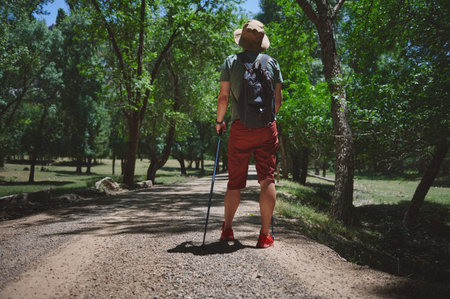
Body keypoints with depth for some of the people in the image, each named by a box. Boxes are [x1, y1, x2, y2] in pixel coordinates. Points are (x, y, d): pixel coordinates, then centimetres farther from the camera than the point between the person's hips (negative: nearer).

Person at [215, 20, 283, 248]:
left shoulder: (231, 62, 4)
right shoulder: (272, 63, 8)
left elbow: (223, 97, -1)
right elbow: (278, 100, 9)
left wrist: (219, 121, 14)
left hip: (240, 127, 0)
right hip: (267, 128, 1)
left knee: (235, 181, 8)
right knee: (267, 179, 1)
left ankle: (227, 229, 18)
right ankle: (265, 235, 0)